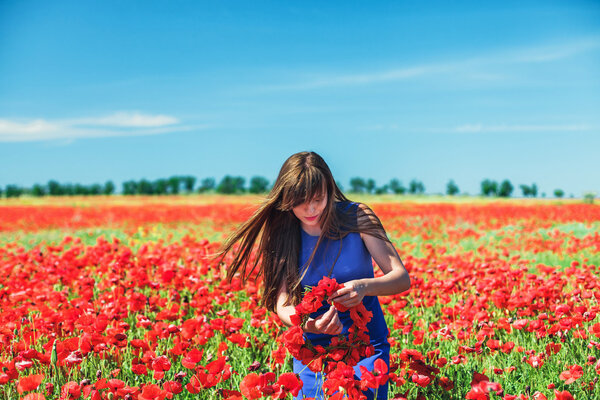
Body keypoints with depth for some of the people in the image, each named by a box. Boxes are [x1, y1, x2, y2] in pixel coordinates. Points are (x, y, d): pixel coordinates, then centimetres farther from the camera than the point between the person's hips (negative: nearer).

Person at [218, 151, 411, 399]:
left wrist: (364, 286, -34)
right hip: (312, 347, 2)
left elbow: (402, 278, -13)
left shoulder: (356, 217, -11)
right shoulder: (283, 234, -6)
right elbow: (282, 305, -11)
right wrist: (308, 323, -33)